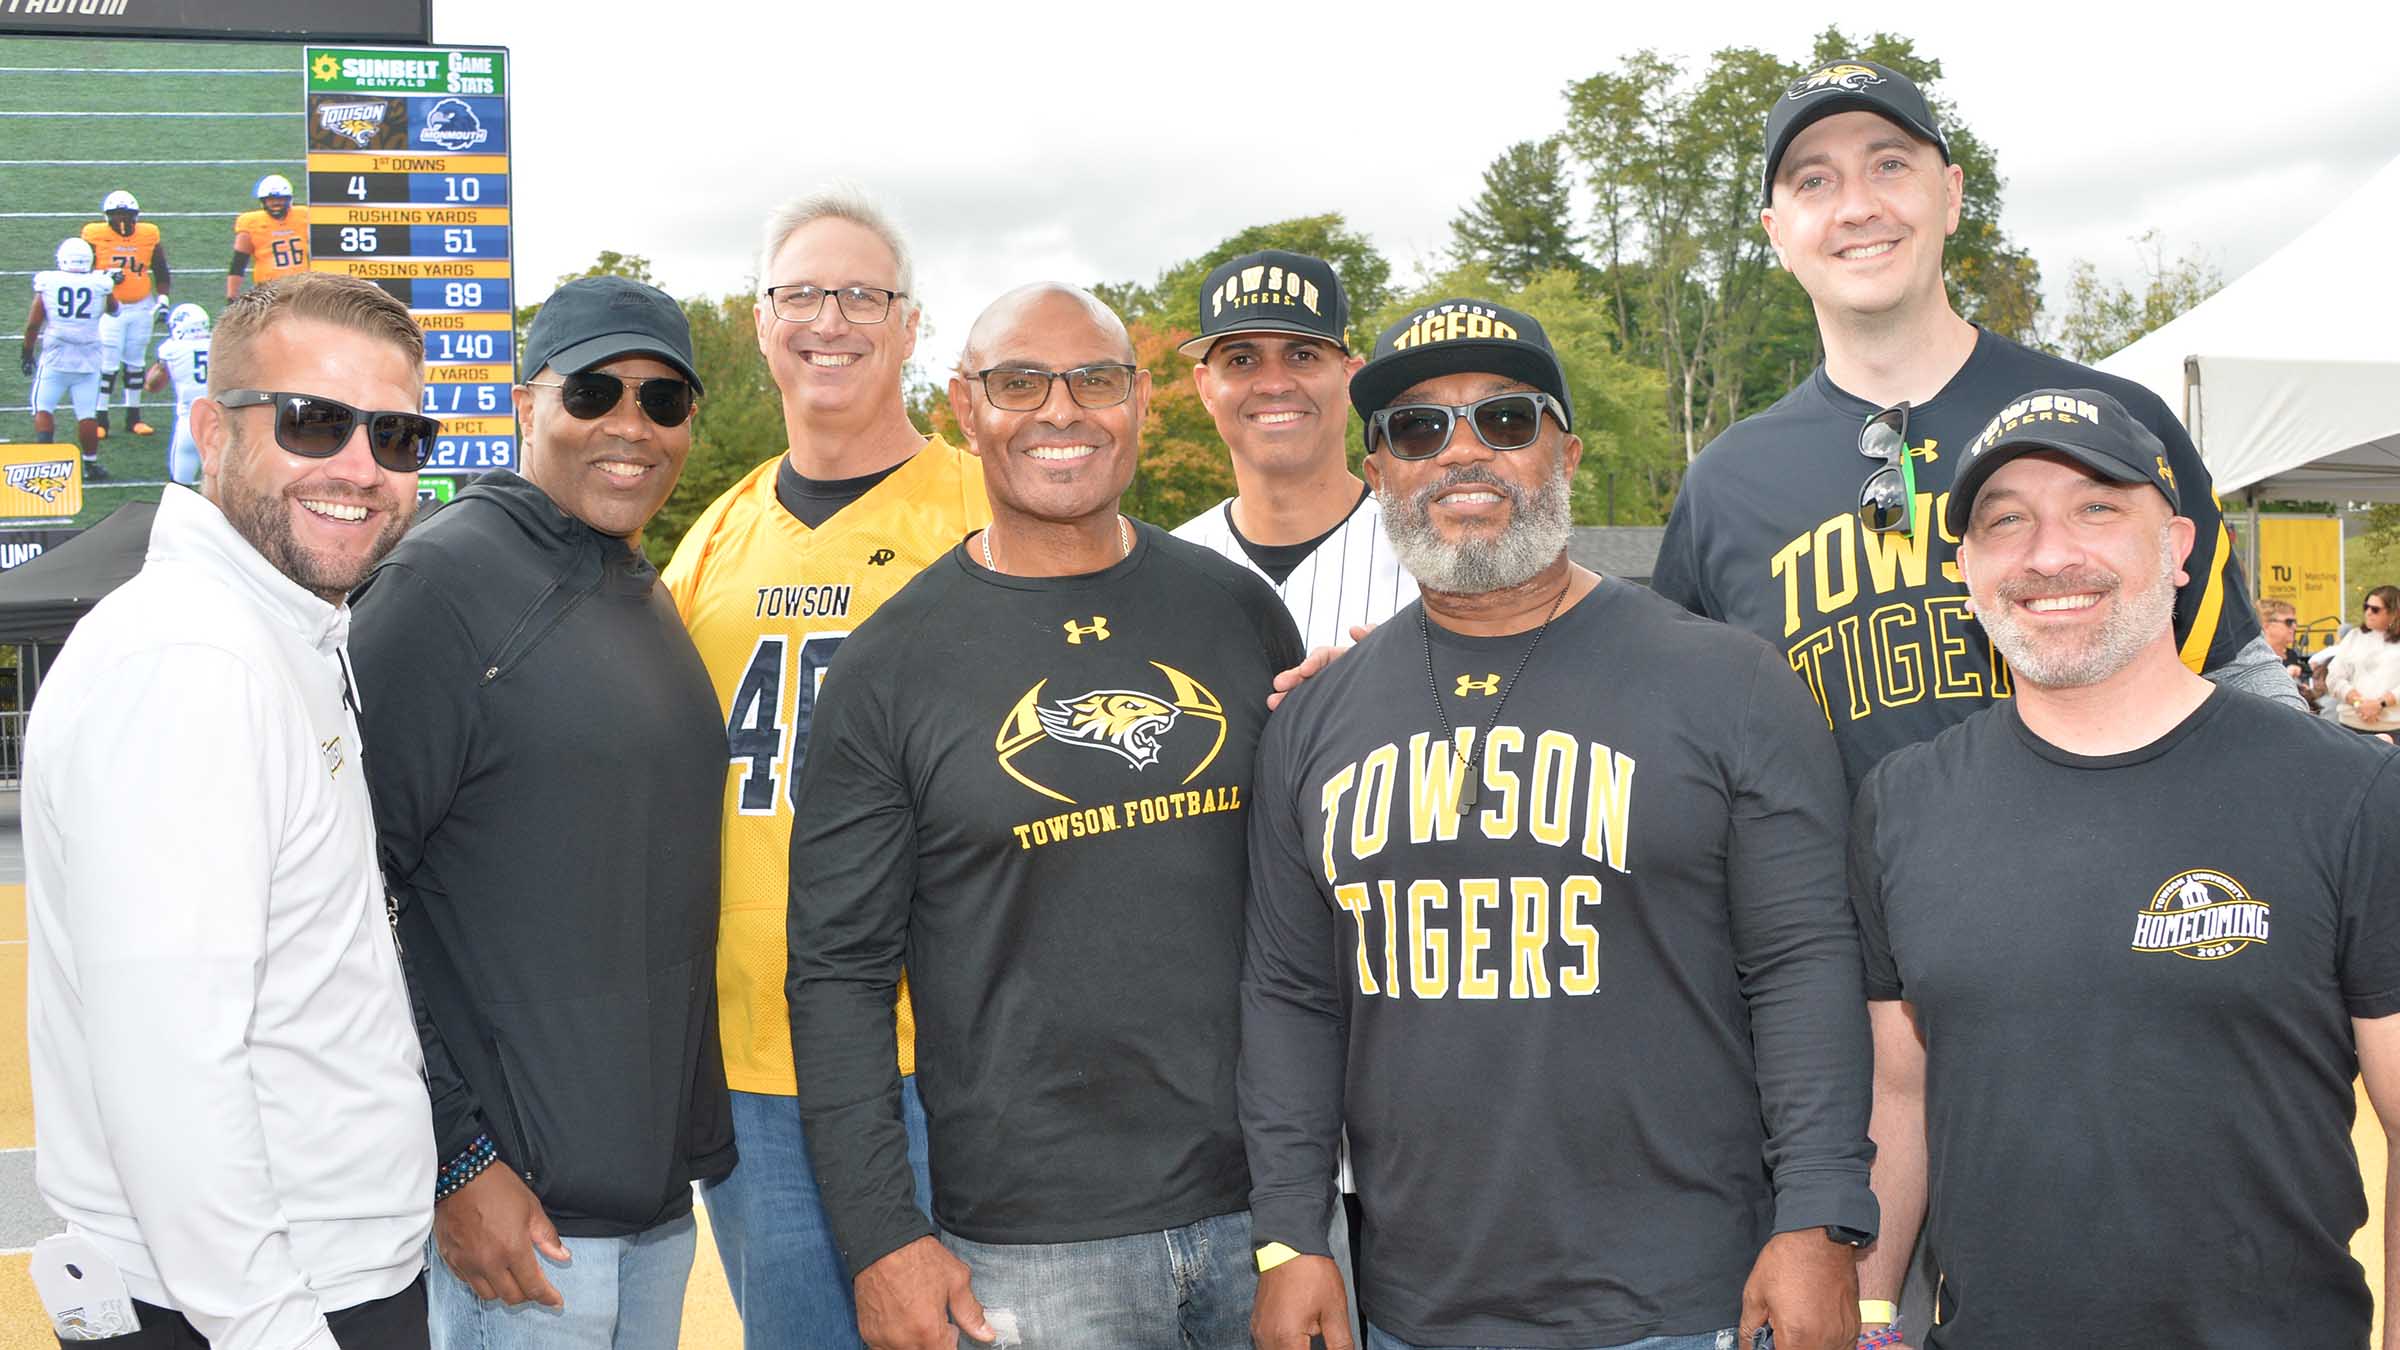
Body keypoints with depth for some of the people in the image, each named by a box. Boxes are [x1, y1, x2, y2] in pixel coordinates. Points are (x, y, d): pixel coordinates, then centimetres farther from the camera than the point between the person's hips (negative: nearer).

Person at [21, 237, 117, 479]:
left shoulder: (48, 283, -6)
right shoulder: (99, 284, -4)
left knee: (43, 408, 9)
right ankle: (91, 464, 10)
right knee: (87, 414, 7)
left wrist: (27, 352, 11)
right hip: (88, 358, 1)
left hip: (55, 358, -1)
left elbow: (33, 323, -1)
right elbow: (113, 309, 18)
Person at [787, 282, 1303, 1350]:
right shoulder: (891, 665, -3)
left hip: (1267, 1211, 3)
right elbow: (839, 972, -3)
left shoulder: (1238, 610, 5)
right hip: (1032, 1247, -2)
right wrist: (881, 1240, -8)